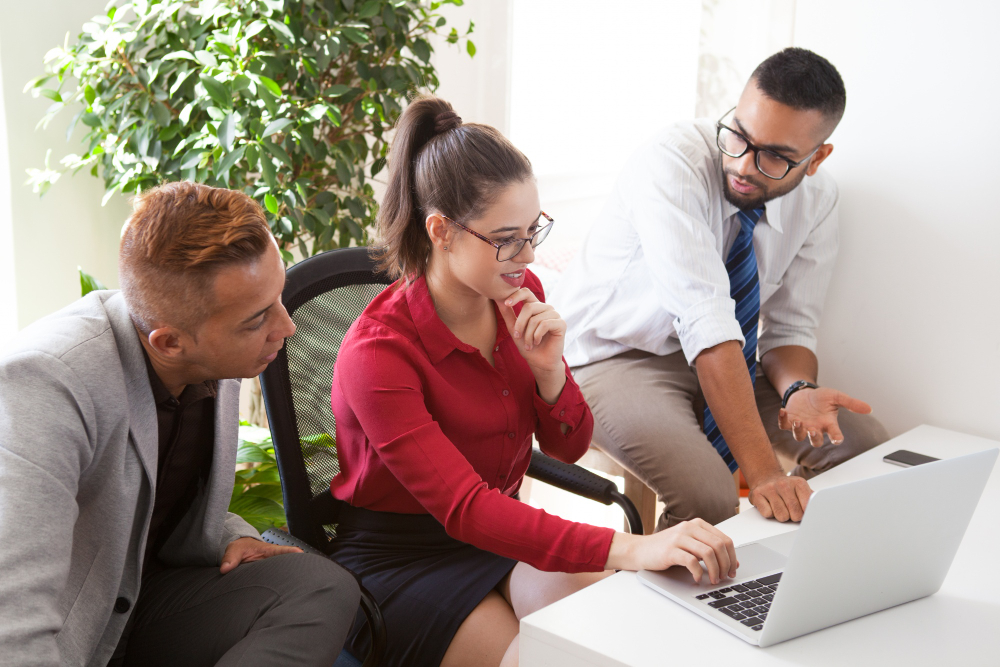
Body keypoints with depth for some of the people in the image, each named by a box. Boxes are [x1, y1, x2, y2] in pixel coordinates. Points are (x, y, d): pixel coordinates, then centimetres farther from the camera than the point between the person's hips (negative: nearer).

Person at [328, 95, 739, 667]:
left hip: (501, 532, 5)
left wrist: (548, 368, -19)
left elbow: (569, 448, 5)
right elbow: (463, 509, -33)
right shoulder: (377, 351, -25)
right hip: (398, 561, -5)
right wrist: (628, 549, -43)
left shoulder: (520, 296, -4)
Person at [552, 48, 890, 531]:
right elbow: (706, 323, -35)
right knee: (706, 494, -31)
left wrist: (797, 390, -25)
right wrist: (762, 472, -41)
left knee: (864, 443, -9)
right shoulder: (673, 163, -27)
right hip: (611, 358, -6)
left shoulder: (816, 199, -6)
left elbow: (790, 328, 0)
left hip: (724, 361, 6)